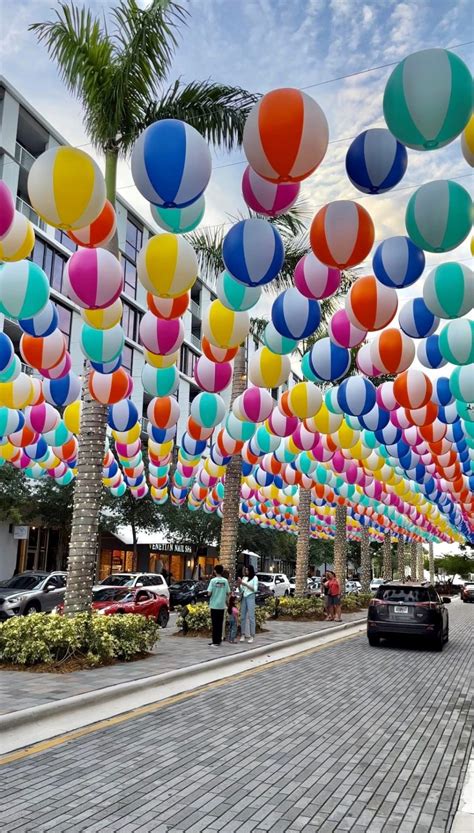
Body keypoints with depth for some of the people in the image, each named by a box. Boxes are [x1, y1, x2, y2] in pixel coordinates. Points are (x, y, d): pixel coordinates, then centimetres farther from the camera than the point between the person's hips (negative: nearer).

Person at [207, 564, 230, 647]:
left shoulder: (213, 580, -10)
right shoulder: (225, 581, 0)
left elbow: (209, 593, -13)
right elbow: (228, 593, 3)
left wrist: (210, 595, 8)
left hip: (214, 605, -3)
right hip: (222, 605, 3)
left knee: (215, 624, 0)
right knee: (220, 624, 12)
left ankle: (215, 642, -2)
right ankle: (218, 640, 15)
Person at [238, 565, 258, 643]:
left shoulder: (254, 578, 1)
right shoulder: (244, 578, 12)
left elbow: (255, 589, -7)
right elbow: (240, 590, 16)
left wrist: (245, 584, -10)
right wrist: (239, 584, -3)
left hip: (250, 597, -5)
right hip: (243, 597, 5)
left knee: (251, 617, -6)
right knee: (242, 617, 5)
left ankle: (251, 636, -3)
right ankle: (243, 635, 11)